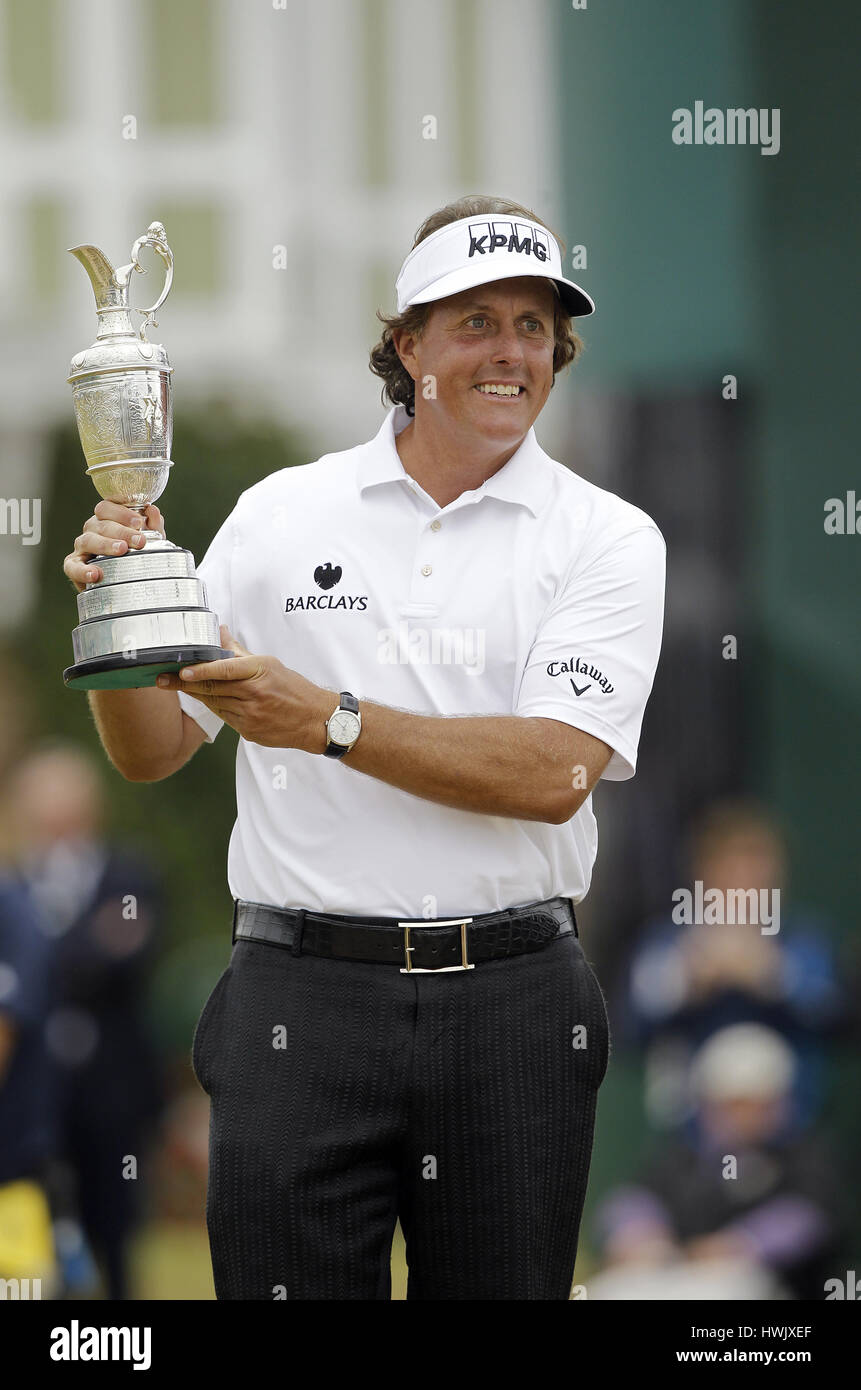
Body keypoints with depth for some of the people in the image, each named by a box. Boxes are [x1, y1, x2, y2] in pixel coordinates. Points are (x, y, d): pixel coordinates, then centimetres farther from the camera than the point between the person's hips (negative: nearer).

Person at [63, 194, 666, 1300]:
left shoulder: (607, 540, 3)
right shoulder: (279, 515, 8)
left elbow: (554, 773, -12)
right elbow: (152, 751, 10)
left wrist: (331, 722, -18)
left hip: (513, 1005, 0)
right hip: (305, 998, 0)